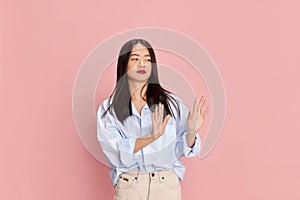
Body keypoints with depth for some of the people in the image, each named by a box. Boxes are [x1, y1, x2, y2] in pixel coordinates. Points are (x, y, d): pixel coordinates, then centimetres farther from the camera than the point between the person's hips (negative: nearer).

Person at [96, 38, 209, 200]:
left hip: (167, 185, 1)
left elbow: (181, 149, 1)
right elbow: (115, 153, -15)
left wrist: (191, 132, -19)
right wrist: (152, 137, -27)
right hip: (128, 187, -1)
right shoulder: (108, 109, -4)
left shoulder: (170, 102, -2)